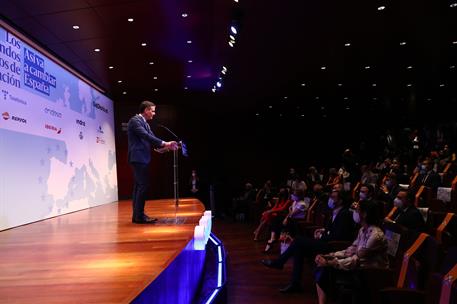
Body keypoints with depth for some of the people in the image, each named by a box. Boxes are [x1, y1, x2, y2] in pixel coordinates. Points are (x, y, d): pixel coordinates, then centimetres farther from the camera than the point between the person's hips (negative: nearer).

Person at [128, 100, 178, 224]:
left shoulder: (145, 123, 19)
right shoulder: (135, 120, -10)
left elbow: (151, 138, 13)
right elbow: (146, 136, -21)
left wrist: (166, 145, -2)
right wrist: (164, 143, -23)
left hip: (142, 158, 10)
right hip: (138, 158, -10)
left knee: (139, 186, 10)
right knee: (143, 185, -11)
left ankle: (137, 215, 14)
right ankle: (139, 216, -7)